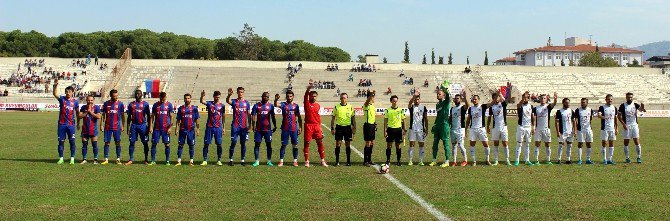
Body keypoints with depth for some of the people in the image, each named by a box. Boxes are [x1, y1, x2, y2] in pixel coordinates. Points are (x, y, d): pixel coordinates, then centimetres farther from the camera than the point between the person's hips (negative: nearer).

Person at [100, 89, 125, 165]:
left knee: (118, 143, 1)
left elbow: (123, 115, 5)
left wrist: (122, 126, 1)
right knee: (107, 142, 2)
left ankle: (118, 159, 6)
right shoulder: (106, 103, 4)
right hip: (108, 127, 1)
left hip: (117, 127, -1)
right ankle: (106, 159, 6)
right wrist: (101, 125, 3)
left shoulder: (120, 104, 0)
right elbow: (103, 115, 9)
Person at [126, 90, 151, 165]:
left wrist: (148, 127, -5)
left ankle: (146, 159, 9)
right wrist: (128, 128, 6)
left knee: (145, 143, 2)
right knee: (132, 142, -1)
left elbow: (148, 116, 1)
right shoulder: (131, 104, 8)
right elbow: (129, 117, 11)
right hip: (134, 125, 2)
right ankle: (131, 160, 3)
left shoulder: (145, 104, 1)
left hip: (143, 125, -2)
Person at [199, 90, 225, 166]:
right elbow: (202, 101, -17)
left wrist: (224, 127, 8)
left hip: (218, 128, 0)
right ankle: (204, 160, 4)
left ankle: (219, 160, 10)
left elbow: (223, 117, 10)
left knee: (219, 144, 1)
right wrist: (202, 96, -39)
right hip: (209, 127, 0)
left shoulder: (222, 105, 6)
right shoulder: (209, 104, 2)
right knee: (206, 143, 0)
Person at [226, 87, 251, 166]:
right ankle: (230, 159, 2)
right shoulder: (234, 101, 1)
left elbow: (249, 114, 11)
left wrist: (249, 124, 4)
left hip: (244, 126, 2)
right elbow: (227, 101, -22)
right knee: (233, 142, -4)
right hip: (235, 126, -2)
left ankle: (242, 160, 11)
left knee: (243, 143, 6)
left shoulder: (246, 102, 8)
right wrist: (229, 95, -43)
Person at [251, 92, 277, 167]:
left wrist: (275, 126, 8)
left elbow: (273, 117, 12)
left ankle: (269, 161, 9)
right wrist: (253, 125, -15)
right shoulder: (256, 105, 3)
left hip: (268, 129, 1)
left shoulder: (270, 106, 6)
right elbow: (253, 116, -2)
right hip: (258, 129, -1)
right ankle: (256, 161, 5)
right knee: (257, 144, 0)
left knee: (269, 144, 3)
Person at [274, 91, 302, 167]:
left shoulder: (296, 105, 7)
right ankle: (281, 161, 4)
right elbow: (276, 105, -21)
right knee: (283, 145, 2)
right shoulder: (283, 104, 1)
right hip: (285, 129, -1)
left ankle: (295, 161, 10)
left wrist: (300, 127, 4)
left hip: (294, 128, 1)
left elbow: (299, 117, 10)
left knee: (295, 145, 4)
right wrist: (276, 100, -42)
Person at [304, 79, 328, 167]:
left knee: (320, 143, 1)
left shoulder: (318, 105, 12)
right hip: (308, 125, -3)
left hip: (316, 126, 3)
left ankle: (323, 161, 7)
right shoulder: (307, 103, 0)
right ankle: (306, 161, 8)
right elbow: (306, 94, -18)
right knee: (306, 143, 1)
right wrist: (309, 87, -35)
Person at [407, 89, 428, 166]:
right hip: (412, 129, -1)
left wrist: (426, 128, 4)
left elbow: (426, 119, 8)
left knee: (421, 145, 4)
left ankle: (421, 161, 10)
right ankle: (410, 161, 4)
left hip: (421, 129, 1)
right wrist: (414, 95, -43)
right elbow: (410, 103, -26)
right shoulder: (411, 107, 0)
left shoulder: (423, 107, 5)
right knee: (411, 144, -2)